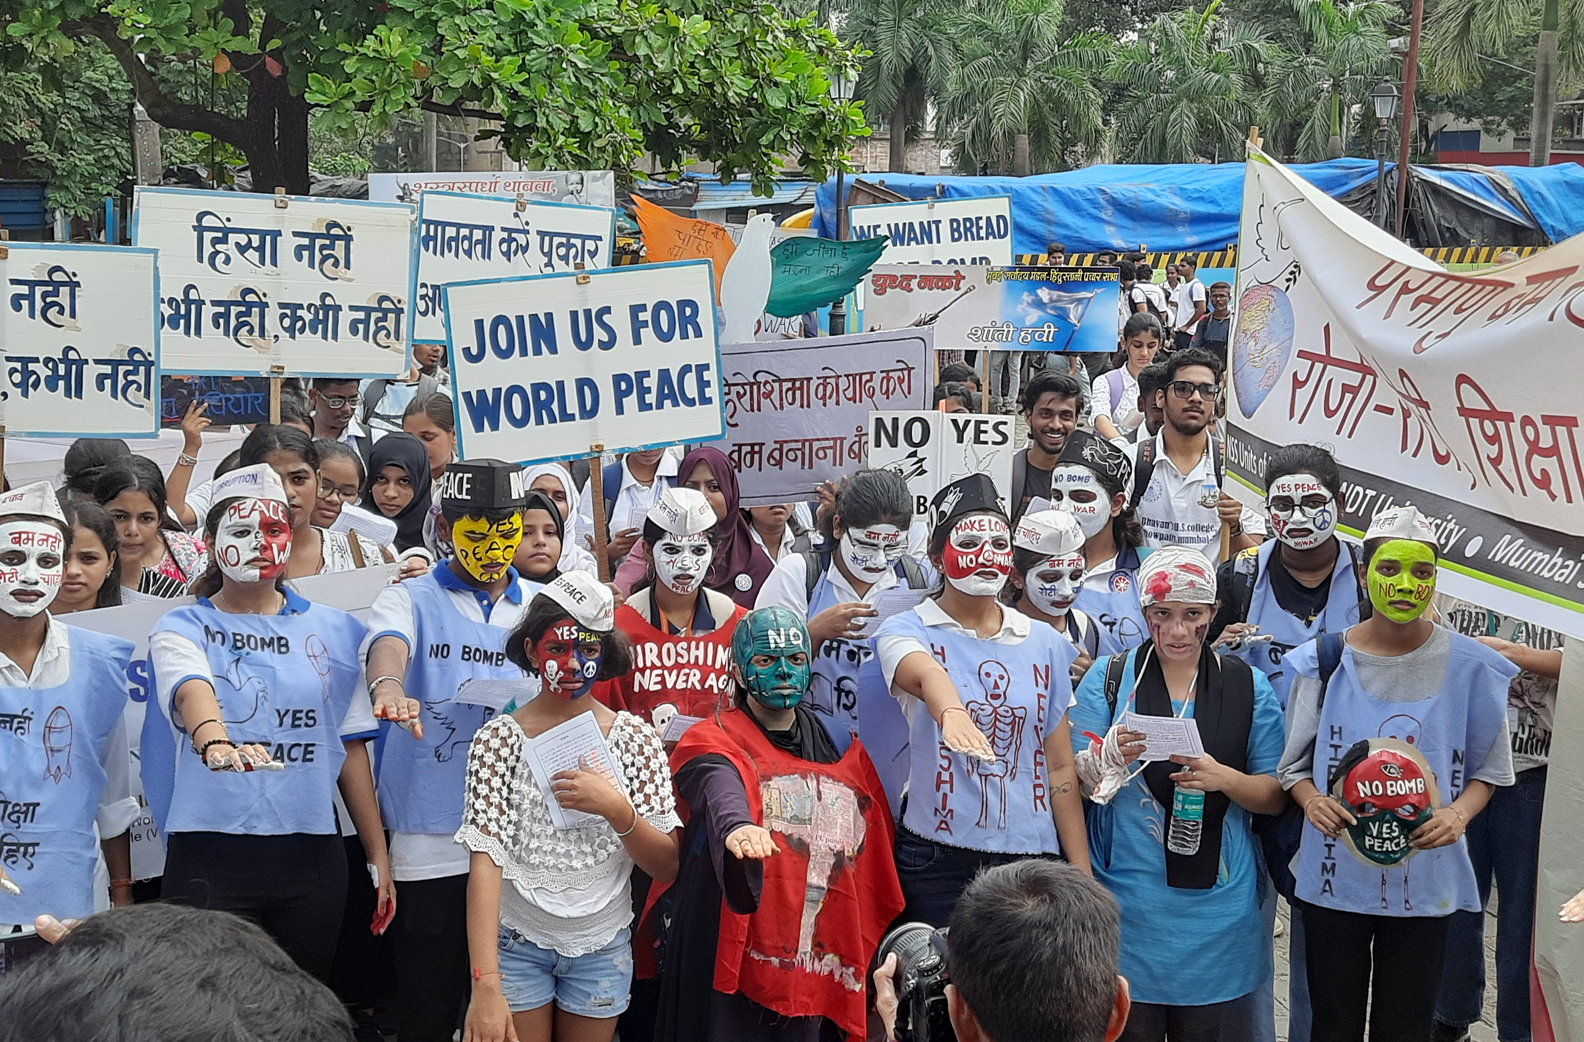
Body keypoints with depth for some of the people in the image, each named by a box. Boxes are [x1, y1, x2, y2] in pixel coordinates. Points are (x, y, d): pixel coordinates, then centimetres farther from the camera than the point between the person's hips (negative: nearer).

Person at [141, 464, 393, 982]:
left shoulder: (333, 629, 9)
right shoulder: (183, 628, 2)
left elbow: (351, 746, 11)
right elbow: (192, 691, -21)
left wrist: (379, 857, 8)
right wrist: (216, 743, -44)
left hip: (311, 858, 3)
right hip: (210, 857, -2)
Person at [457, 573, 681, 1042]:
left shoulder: (635, 736, -4)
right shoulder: (499, 738, -10)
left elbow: (667, 867, -6)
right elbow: (485, 861, -17)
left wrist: (616, 809, -24)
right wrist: (486, 984, -27)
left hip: (602, 947, 2)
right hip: (517, 944, -2)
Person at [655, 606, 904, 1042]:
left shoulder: (843, 752, 13)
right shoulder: (715, 741, -3)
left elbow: (874, 864, 18)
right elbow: (720, 789, -27)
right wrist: (737, 826, -49)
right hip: (728, 955, -4)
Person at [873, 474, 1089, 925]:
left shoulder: (1044, 644, 8)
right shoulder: (907, 630, -1)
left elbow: (1060, 768, 10)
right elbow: (926, 674, -26)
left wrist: (1082, 875, 5)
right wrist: (952, 712, -49)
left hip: (1031, 854, 3)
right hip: (938, 856, -2)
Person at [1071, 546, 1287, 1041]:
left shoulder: (1248, 685, 5)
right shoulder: (1108, 678, 2)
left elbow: (1275, 796, 5)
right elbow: (1076, 783, -1)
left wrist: (1222, 777, -15)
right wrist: (1110, 756, -22)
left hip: (1216, 902, 1)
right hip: (1129, 899, -1)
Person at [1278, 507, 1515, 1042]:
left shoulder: (1469, 666, -4)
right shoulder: (1323, 660, -2)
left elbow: (1488, 768, 5)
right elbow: (1294, 762, 7)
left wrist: (1460, 812, -14)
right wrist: (1311, 799, -13)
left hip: (1426, 882, 0)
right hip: (1335, 876, 0)